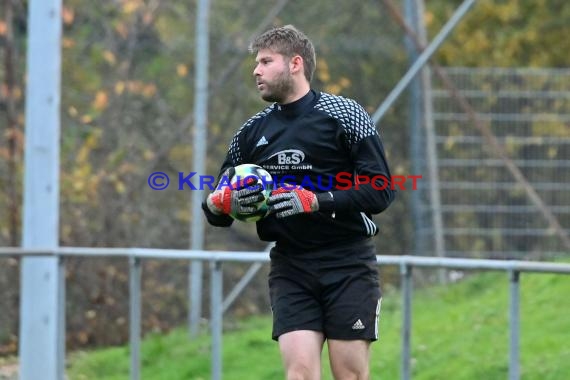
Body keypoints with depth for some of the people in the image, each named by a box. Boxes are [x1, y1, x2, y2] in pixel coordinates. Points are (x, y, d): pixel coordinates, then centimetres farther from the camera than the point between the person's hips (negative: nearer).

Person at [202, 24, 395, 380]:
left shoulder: (344, 115, -3)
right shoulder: (253, 131, 11)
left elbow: (380, 191, -9)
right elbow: (215, 209, 16)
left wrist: (315, 201, -20)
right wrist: (224, 203, -9)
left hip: (347, 262, -3)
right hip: (290, 267, 3)